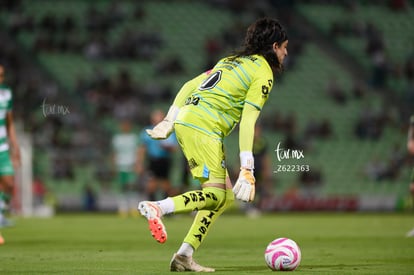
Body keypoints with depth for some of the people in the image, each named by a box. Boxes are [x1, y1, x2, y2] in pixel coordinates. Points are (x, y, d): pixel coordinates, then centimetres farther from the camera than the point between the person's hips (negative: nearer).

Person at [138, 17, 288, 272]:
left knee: (225, 195, 9)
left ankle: (185, 257, 1)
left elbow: (190, 85, 20)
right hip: (203, 127, -9)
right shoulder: (263, 73, 0)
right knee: (217, 194, -10)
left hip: (185, 121, 9)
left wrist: (170, 121, 18)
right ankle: (158, 208, -26)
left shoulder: (232, 61, 26)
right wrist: (247, 169, -13)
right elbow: (248, 121, -10)